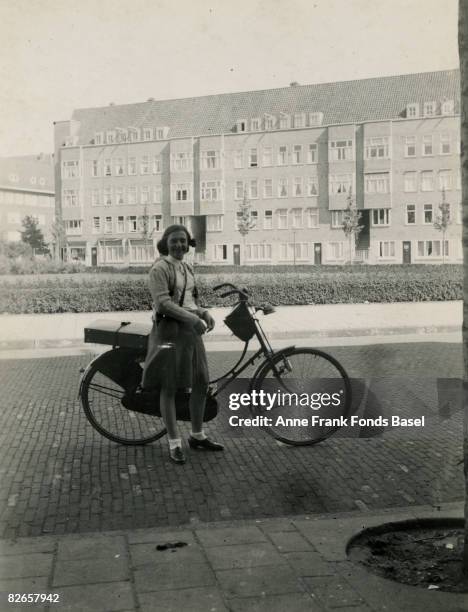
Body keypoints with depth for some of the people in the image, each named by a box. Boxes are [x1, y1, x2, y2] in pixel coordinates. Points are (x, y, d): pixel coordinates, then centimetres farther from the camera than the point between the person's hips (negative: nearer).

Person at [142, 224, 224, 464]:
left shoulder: (187, 269, 16)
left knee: (201, 383, 10)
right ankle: (175, 444, 8)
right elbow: (162, 303, -19)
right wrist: (192, 318, -25)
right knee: (169, 388, -1)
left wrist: (204, 313, 1)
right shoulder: (160, 268, -9)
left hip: (190, 331, 8)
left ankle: (197, 436, 26)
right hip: (169, 330, -8)